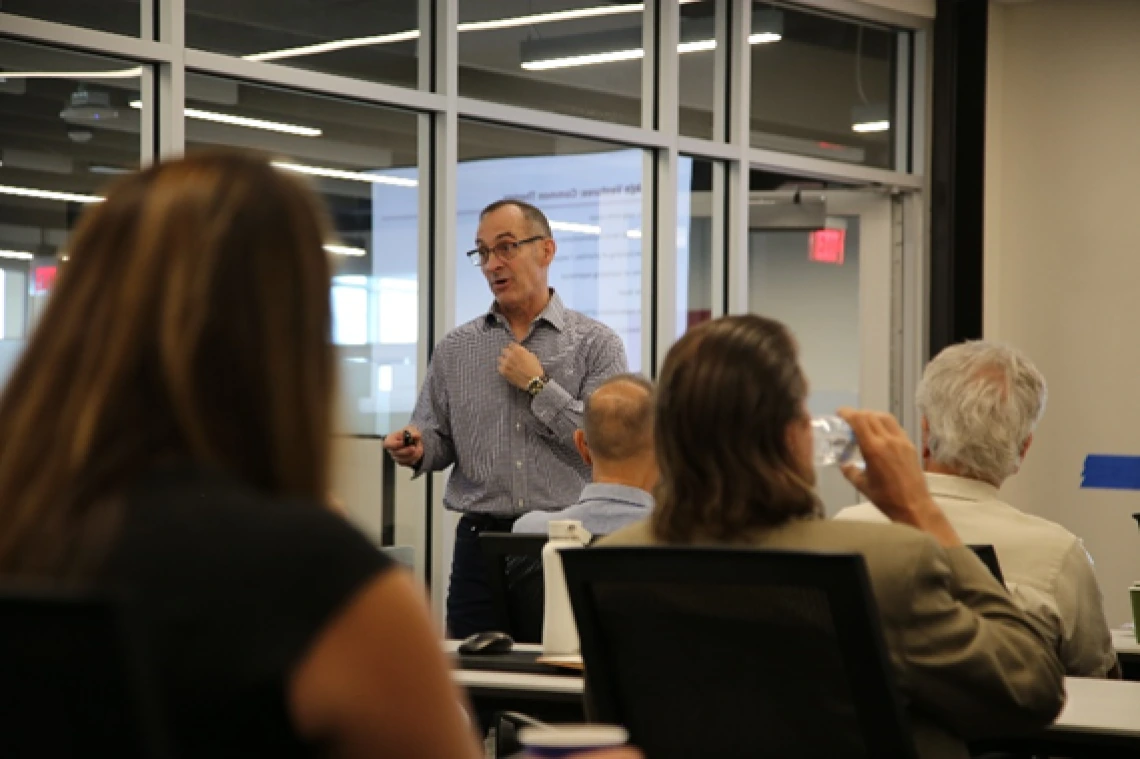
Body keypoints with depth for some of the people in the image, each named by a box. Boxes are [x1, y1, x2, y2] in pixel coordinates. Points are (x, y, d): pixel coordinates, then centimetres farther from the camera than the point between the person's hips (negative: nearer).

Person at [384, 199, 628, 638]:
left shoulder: (596, 344, 1)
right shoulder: (455, 349, 11)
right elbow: (440, 439, 13)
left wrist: (538, 386, -9)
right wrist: (418, 449, -9)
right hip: (480, 541, 3)